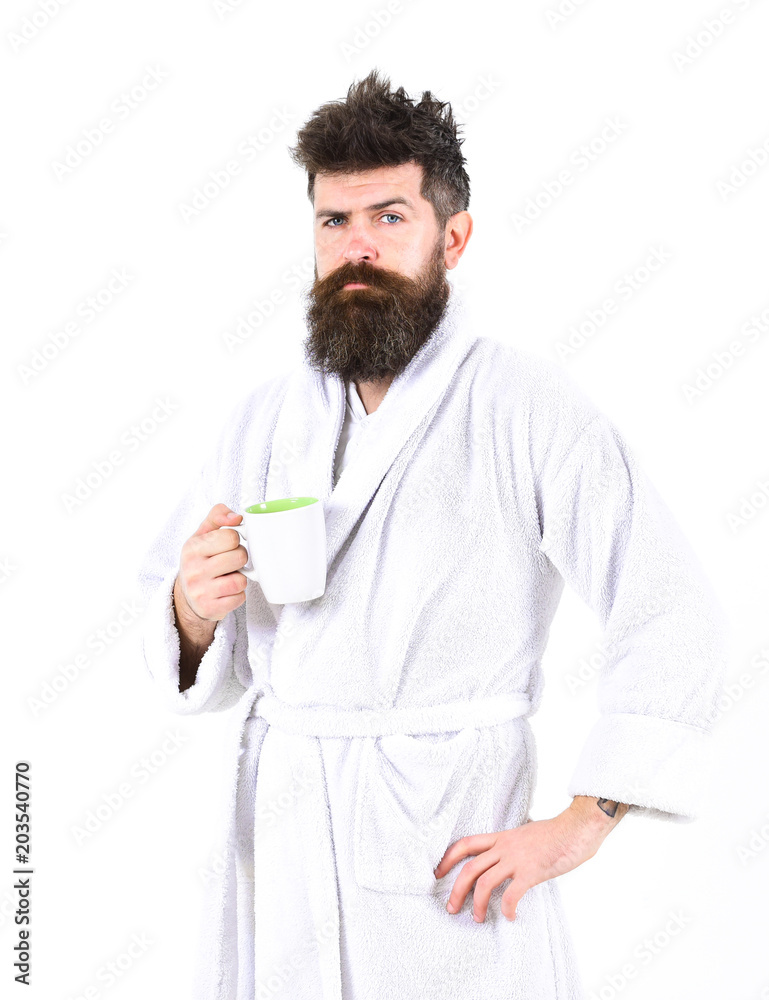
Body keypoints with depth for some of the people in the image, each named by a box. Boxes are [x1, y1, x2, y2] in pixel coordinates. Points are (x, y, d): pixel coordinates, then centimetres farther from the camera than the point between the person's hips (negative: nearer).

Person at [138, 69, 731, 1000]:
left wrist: (580, 825, -13)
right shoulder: (265, 416, 6)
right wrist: (194, 609, -12)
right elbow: (194, 669, 10)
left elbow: (678, 624, -12)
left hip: (446, 857, -4)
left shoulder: (526, 408, -9)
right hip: (274, 842, 5)